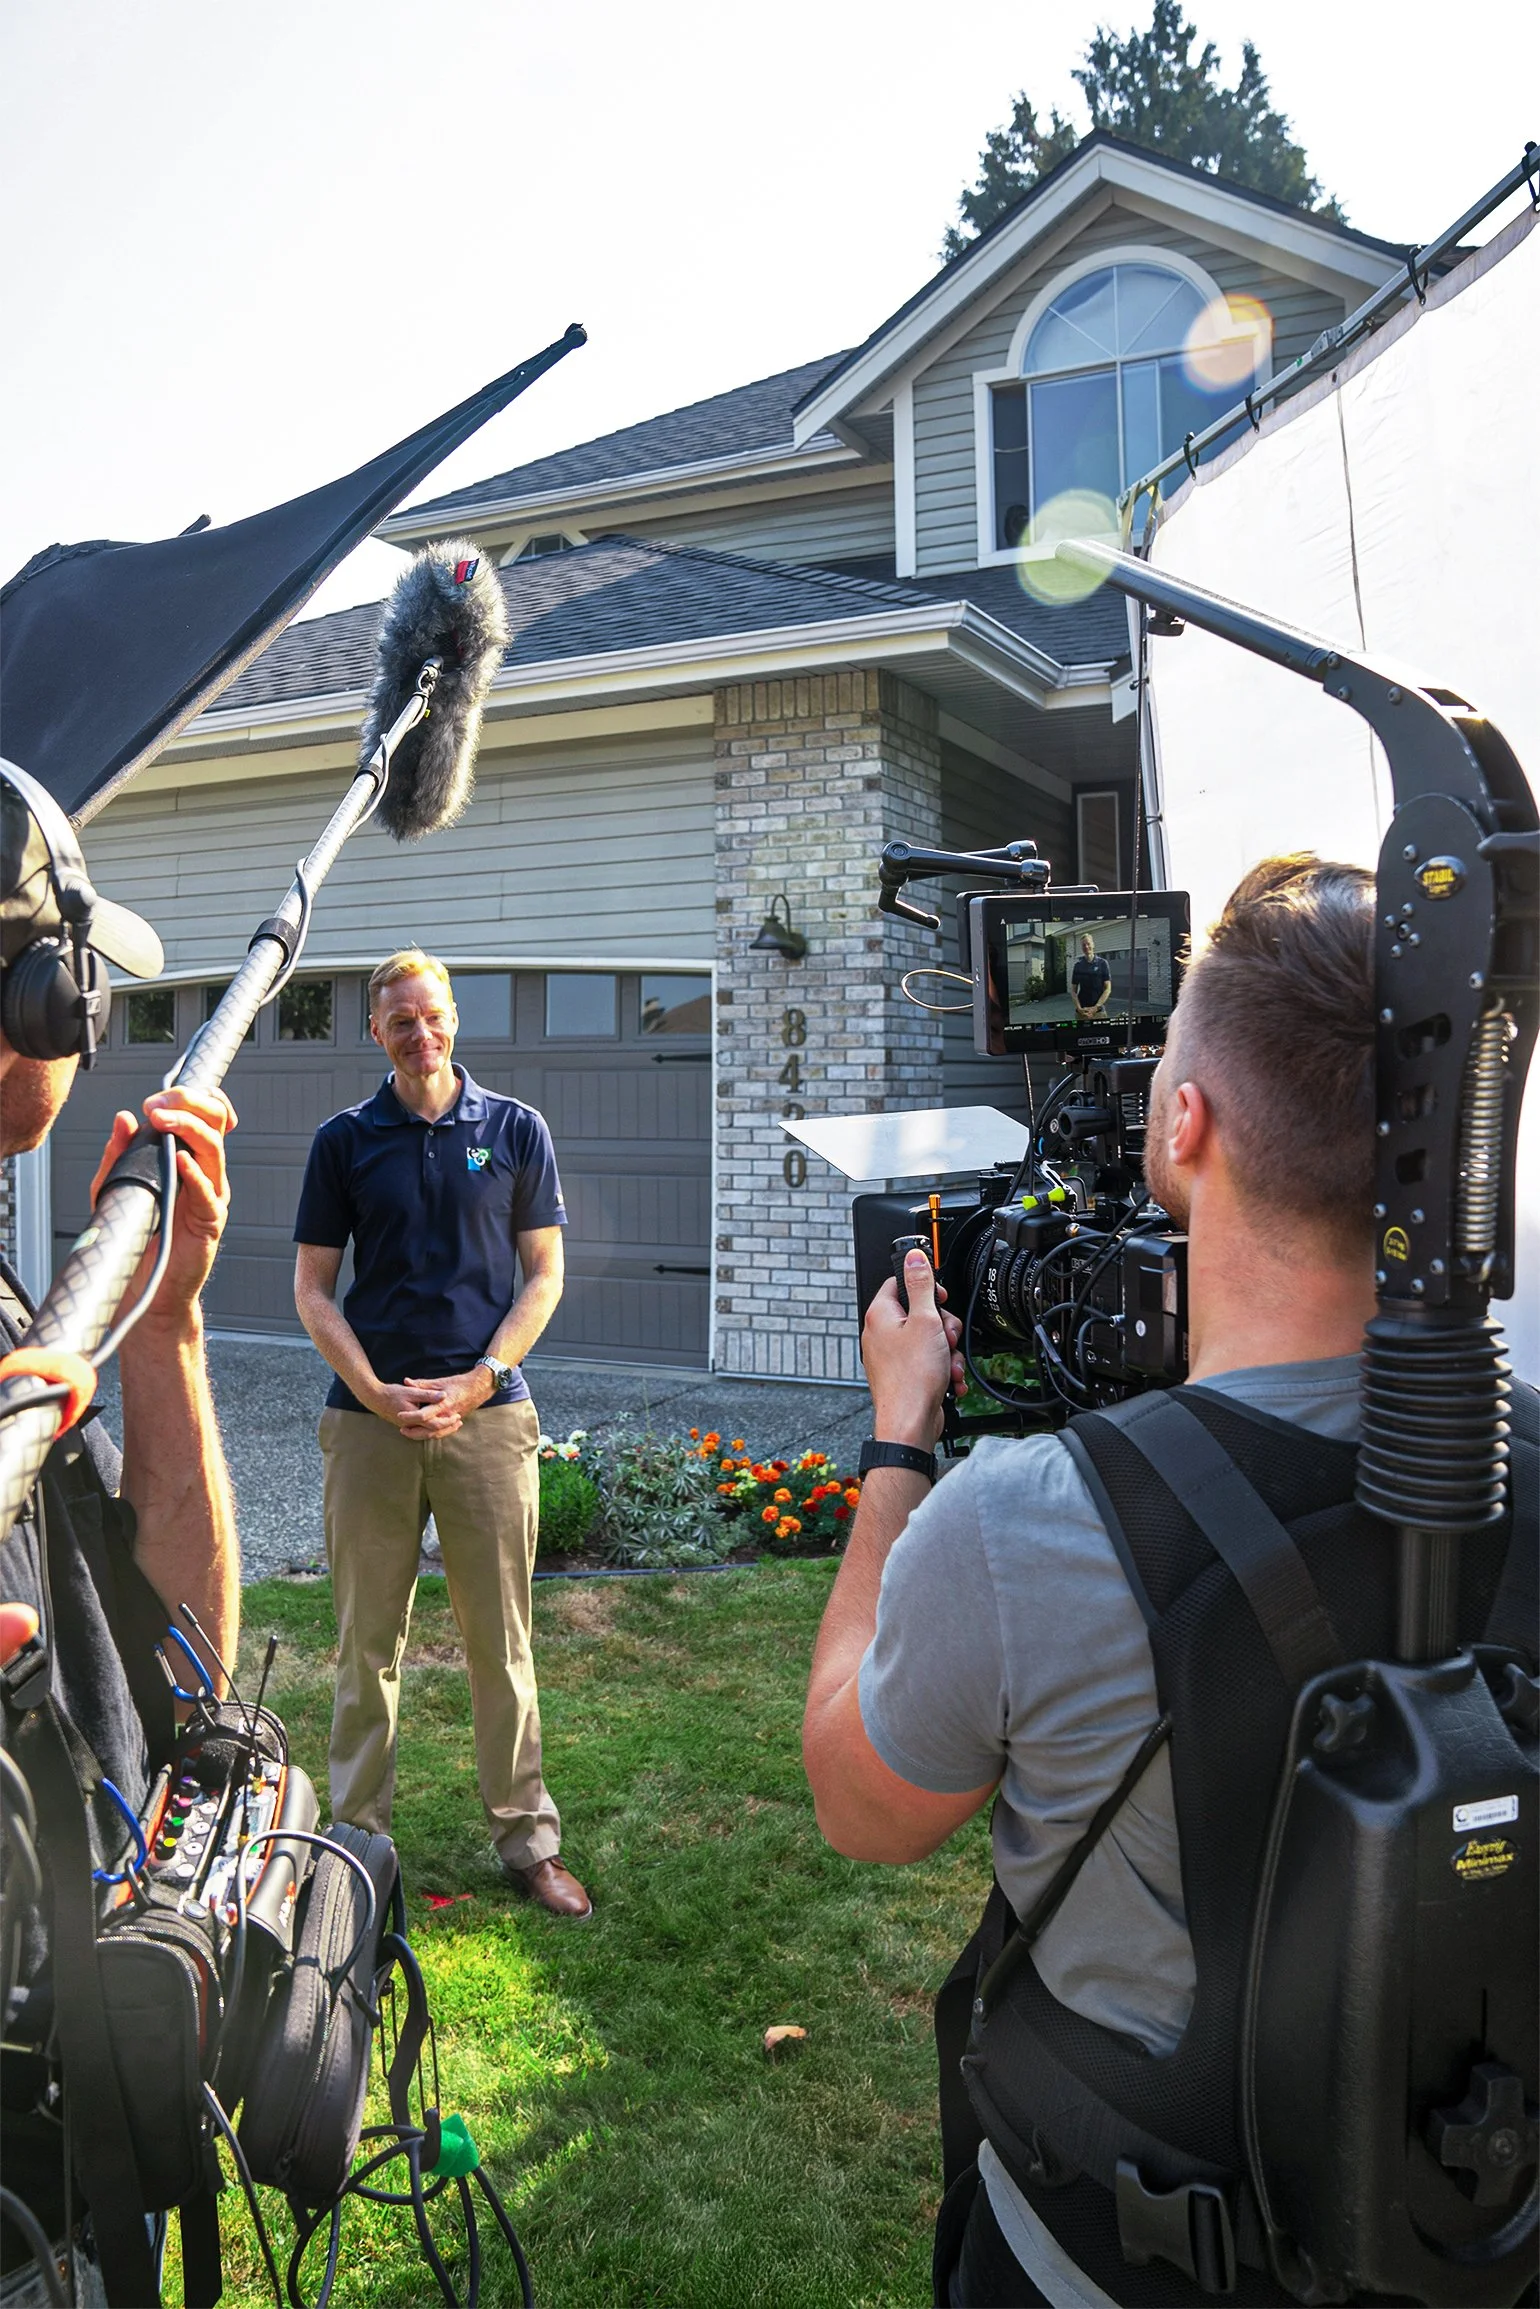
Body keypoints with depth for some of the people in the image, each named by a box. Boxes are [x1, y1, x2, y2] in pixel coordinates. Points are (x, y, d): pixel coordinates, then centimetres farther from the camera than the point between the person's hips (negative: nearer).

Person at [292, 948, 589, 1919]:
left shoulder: (515, 1130, 5)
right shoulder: (345, 1140, 6)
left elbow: (544, 1275, 4)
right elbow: (313, 1287, 5)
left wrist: (478, 1381, -8)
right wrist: (376, 1393, -8)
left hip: (488, 1412, -1)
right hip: (370, 1415, 1)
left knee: (502, 1640, 6)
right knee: (367, 1639, 9)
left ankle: (529, 1839, 19)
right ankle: (357, 1836, 24)